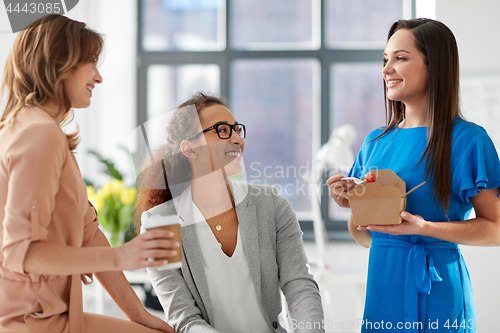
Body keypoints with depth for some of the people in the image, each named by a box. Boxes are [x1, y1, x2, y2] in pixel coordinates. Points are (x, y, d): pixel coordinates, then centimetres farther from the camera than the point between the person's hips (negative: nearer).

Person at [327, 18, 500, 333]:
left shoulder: (466, 140, -8)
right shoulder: (376, 142, 10)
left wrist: (424, 227, -22)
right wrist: (350, 203, -6)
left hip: (435, 293, -5)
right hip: (382, 285, 5)